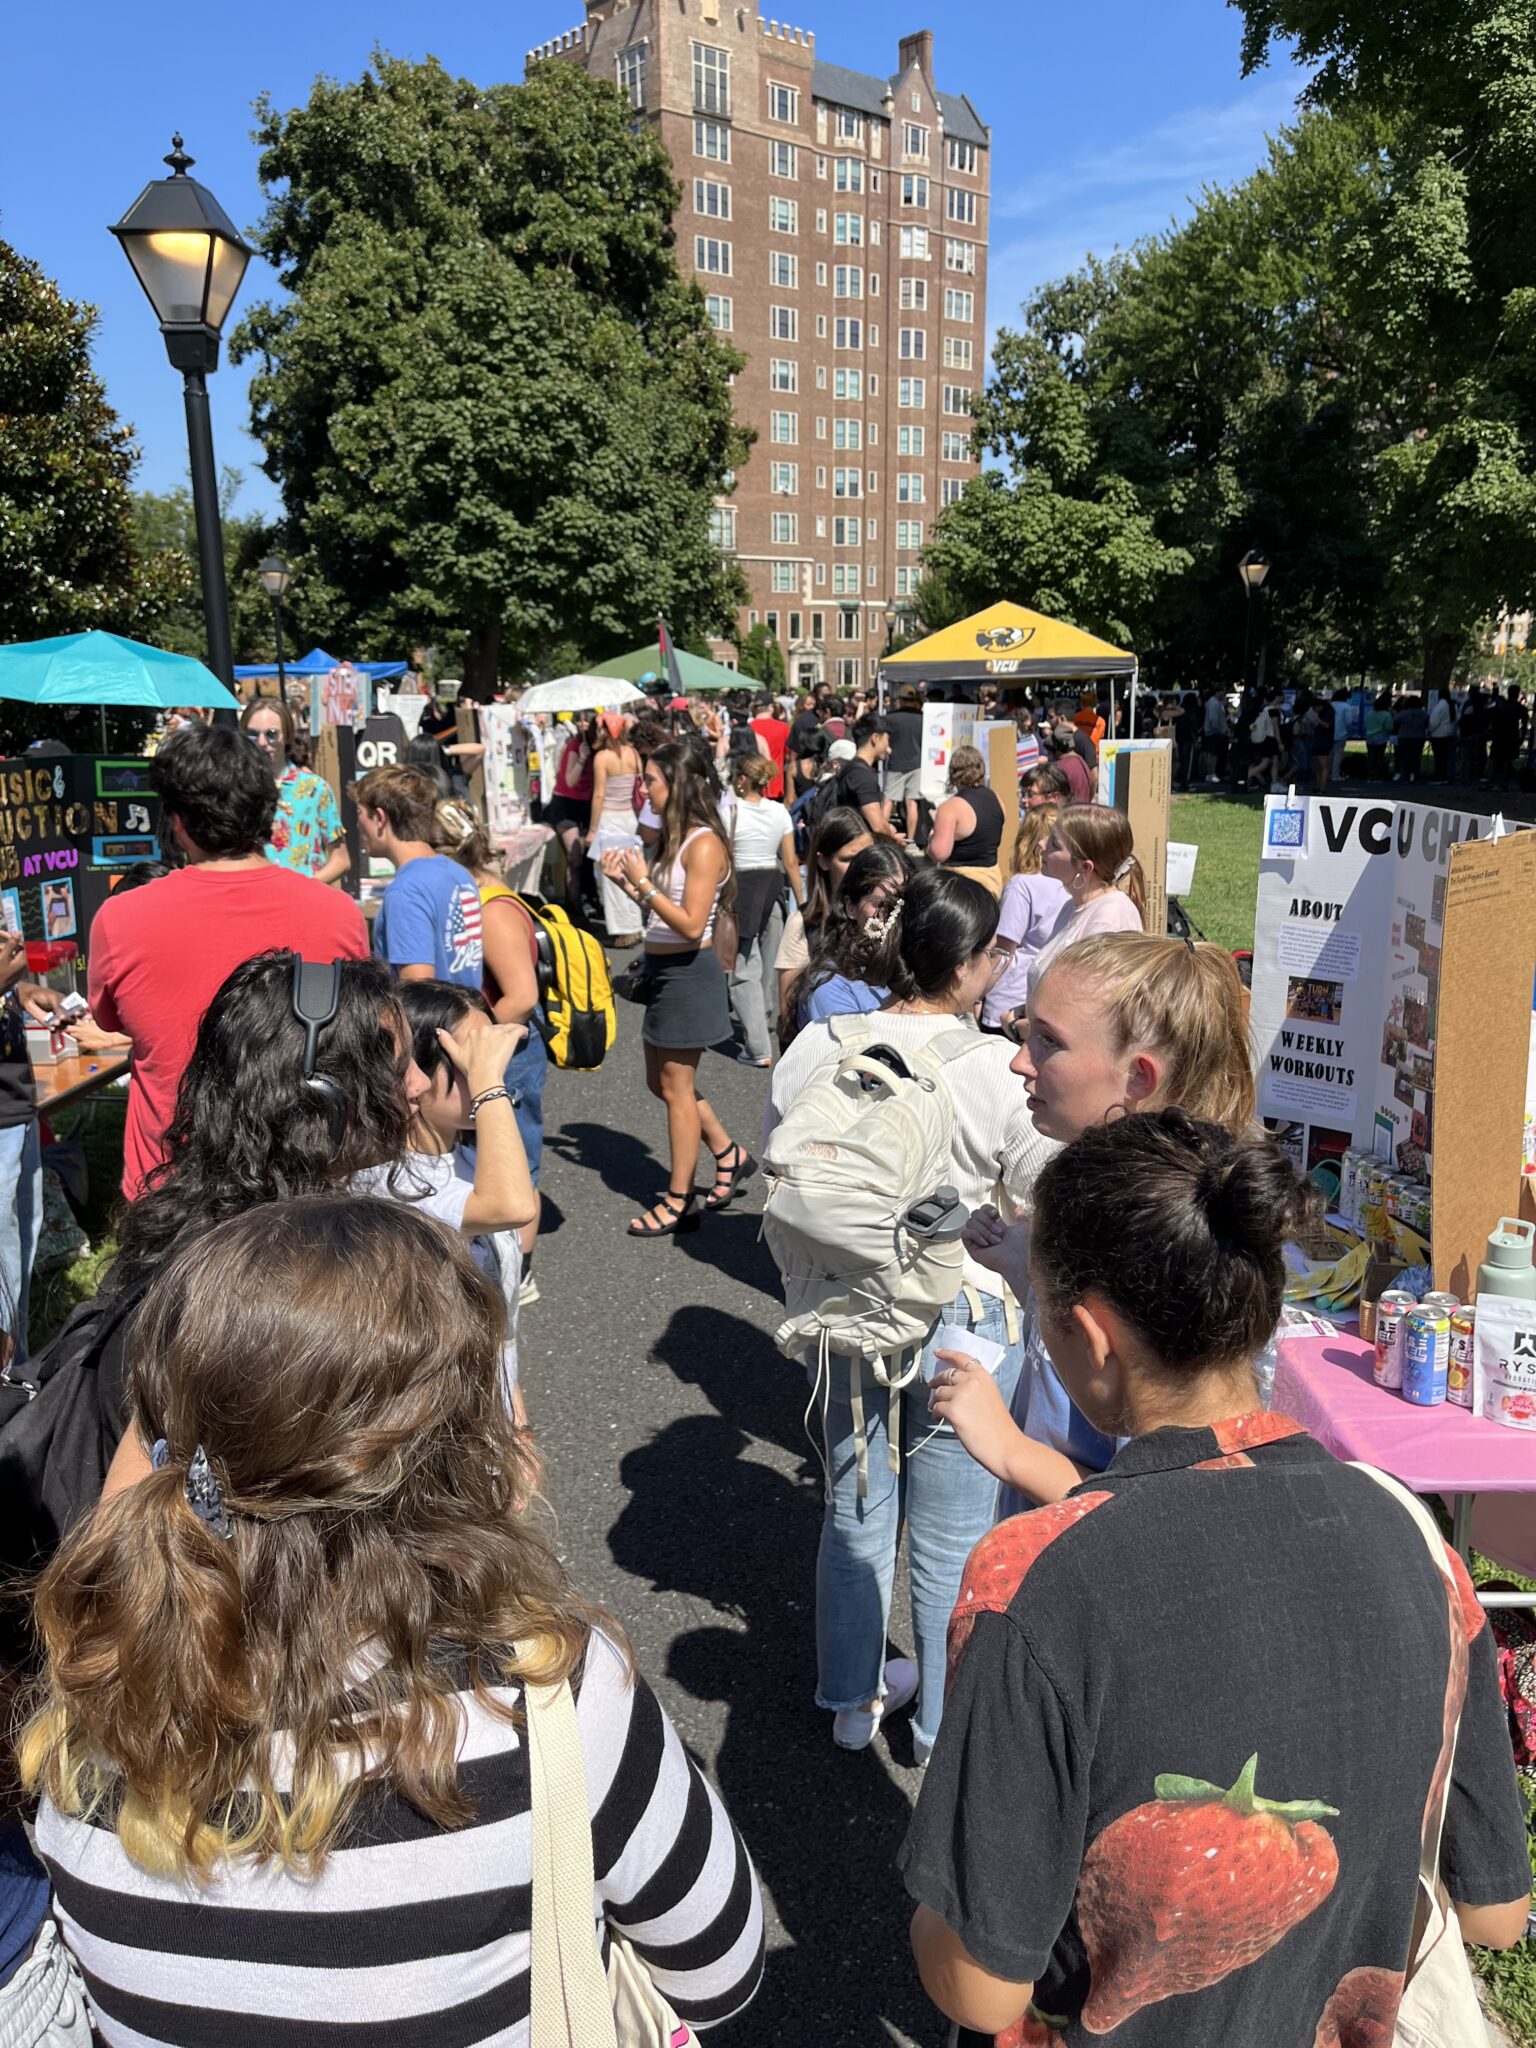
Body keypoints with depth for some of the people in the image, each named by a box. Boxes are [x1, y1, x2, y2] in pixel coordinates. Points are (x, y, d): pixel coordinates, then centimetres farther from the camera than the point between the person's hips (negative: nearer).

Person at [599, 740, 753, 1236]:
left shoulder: (704, 845, -18)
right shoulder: (673, 838, 9)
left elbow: (690, 924, -23)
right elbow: (659, 910, 10)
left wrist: (643, 882, -21)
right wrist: (625, 880, 1)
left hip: (689, 973, -9)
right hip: (663, 970, 9)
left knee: (676, 1087, 0)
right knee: (662, 1081, 18)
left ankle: (678, 1204, 12)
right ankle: (729, 1154, 33)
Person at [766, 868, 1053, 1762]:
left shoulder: (815, 1050, -8)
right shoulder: (994, 1069, -21)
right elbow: (1041, 1192, -12)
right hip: (962, 1319, -4)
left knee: (856, 1507, 22)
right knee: (951, 1536, 14)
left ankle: (854, 1697, 40)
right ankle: (946, 1721, 33)